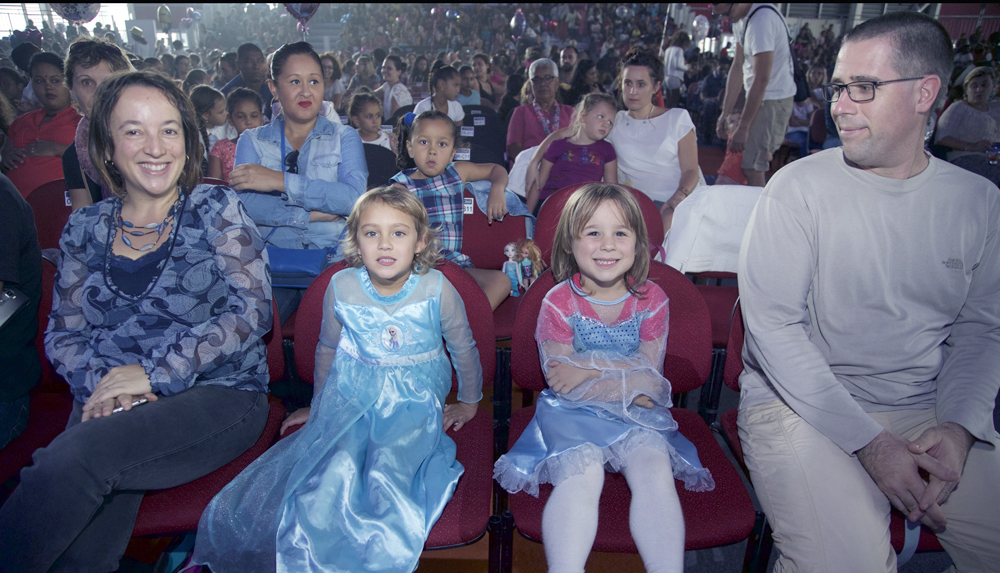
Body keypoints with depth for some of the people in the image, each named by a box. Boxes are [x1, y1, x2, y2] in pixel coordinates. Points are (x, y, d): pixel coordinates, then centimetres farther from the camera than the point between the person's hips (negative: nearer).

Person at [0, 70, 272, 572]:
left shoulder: (216, 210, 1)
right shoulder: (86, 228, 12)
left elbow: (252, 309, -9)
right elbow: (62, 332, 12)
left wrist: (156, 371, -14)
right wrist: (101, 384, -10)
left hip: (220, 394, -2)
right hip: (111, 405, 3)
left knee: (79, 454, -28)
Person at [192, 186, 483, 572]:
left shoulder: (437, 290, -11)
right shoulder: (341, 287, -5)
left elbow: (464, 348, 7)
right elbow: (327, 348, 14)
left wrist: (469, 402, 19)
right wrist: (318, 406, 25)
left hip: (415, 401, -1)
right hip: (351, 397, 2)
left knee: (387, 474, -25)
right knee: (335, 470, -23)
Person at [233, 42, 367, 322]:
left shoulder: (344, 137, 12)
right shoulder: (252, 140, 15)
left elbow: (354, 197, -9)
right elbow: (244, 204, -4)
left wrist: (280, 181, -12)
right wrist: (311, 214, -12)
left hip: (332, 260, -1)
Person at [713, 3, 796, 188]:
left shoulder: (761, 20, -25)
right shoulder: (740, 19, 6)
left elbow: (761, 79, -25)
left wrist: (743, 127, -22)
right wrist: (725, 113, 8)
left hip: (773, 99, -10)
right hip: (760, 97, 10)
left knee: (752, 169, -11)